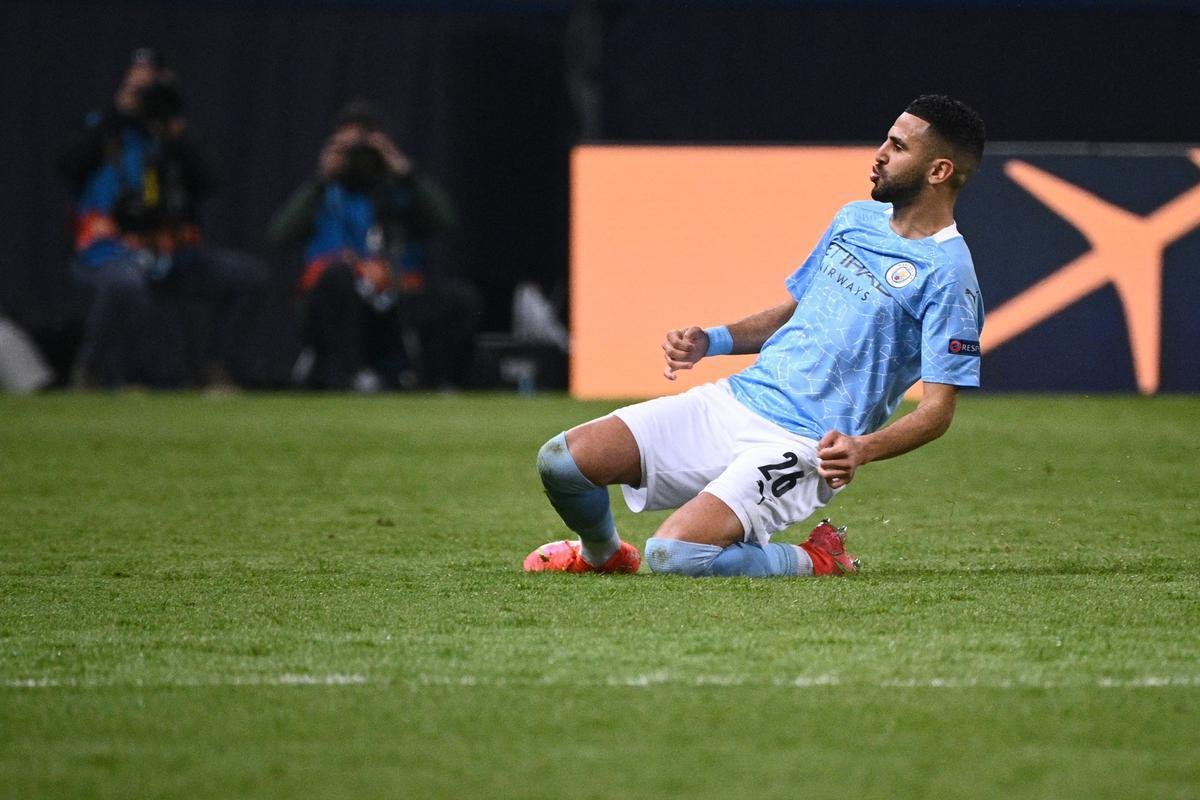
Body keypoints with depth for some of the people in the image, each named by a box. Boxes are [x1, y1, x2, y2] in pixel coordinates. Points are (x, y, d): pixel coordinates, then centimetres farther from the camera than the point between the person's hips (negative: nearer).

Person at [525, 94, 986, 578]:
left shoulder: (946, 274, -11)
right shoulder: (855, 219, 13)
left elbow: (937, 410, -14)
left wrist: (864, 448, -31)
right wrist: (710, 342, 9)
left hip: (802, 446, -7)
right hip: (735, 400, 7)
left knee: (674, 555, -29)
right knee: (560, 460, -5)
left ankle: (816, 561, -3)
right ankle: (602, 554, 27)